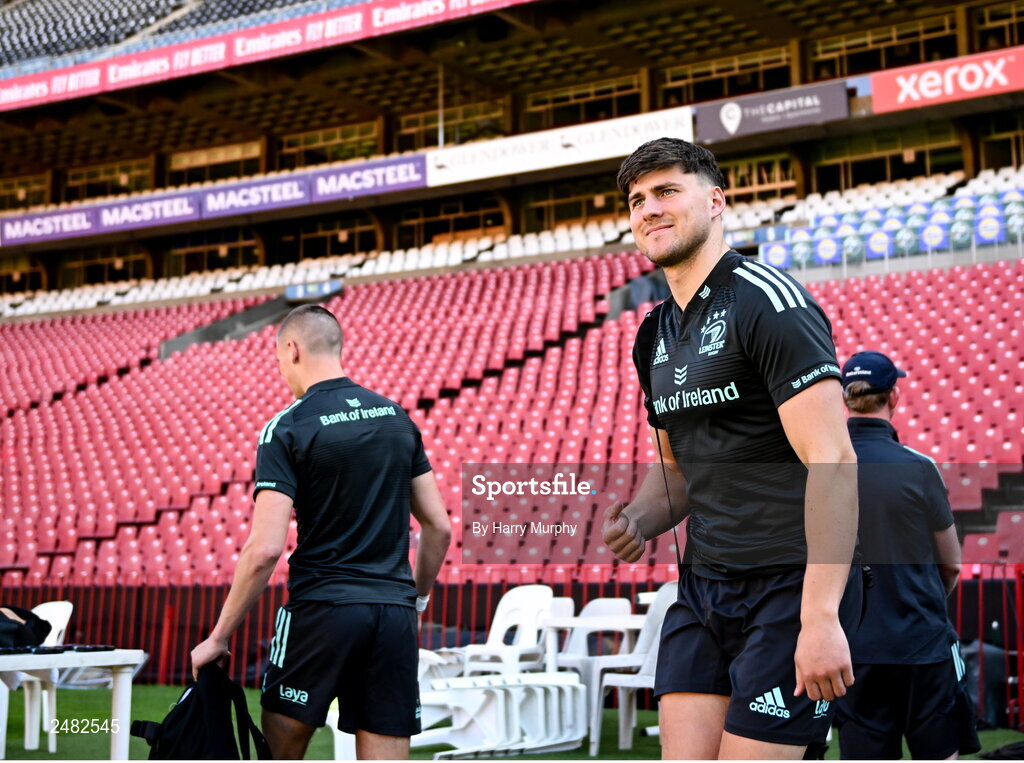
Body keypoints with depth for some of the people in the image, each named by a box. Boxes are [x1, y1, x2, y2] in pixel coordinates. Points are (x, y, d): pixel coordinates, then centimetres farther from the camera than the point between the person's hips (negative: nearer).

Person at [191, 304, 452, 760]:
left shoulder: (286, 429, -6)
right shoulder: (398, 419, 10)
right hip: (394, 613, 4)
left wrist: (219, 637, -5)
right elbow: (439, 527, 11)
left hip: (321, 609, -4)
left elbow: (265, 549, -13)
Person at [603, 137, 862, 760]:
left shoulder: (767, 300, -12)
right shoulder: (656, 335, 14)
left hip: (790, 586, -7)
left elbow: (833, 461, -20)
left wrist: (821, 615, -25)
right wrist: (637, 524, 2)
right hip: (702, 586, 8)